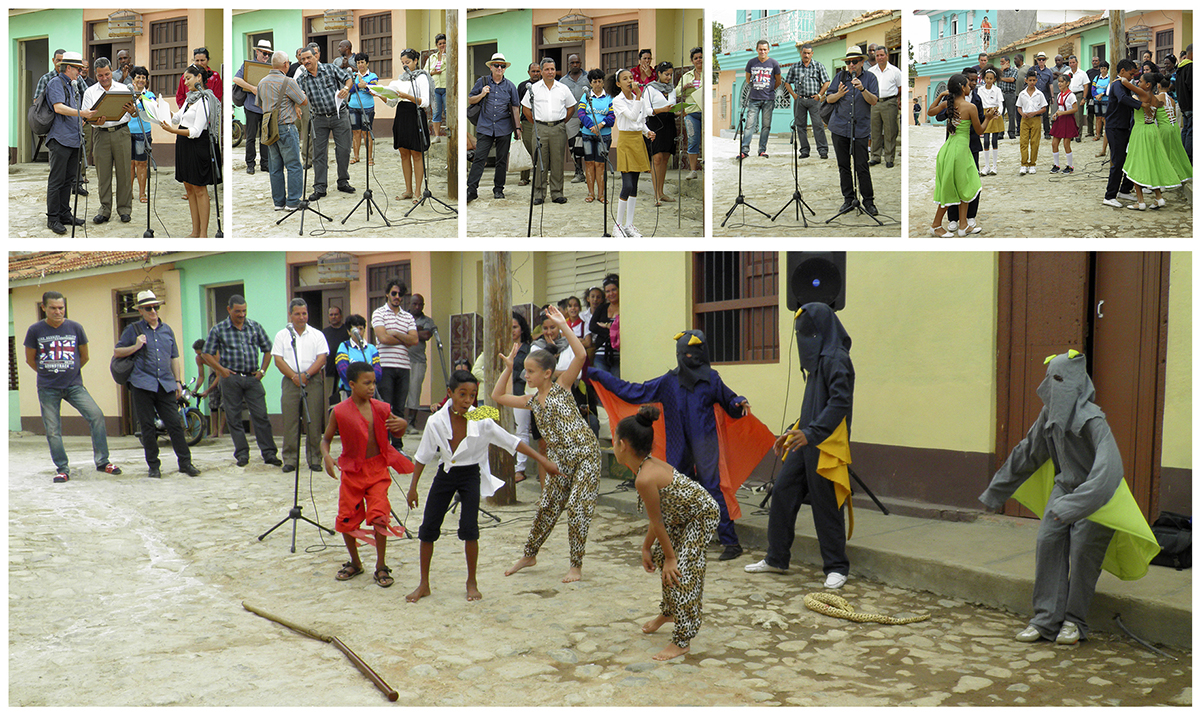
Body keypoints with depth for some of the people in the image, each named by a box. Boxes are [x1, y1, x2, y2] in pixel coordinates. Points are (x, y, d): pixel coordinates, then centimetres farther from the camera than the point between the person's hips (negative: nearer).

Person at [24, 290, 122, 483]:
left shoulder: (75, 328, 0)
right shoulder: (35, 330, -3)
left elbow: (84, 357, 13)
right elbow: (30, 360, 10)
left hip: (74, 385, 0)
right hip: (47, 388, 0)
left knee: (96, 416, -15)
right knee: (52, 430, 2)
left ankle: (102, 461, -6)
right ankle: (62, 469, 16)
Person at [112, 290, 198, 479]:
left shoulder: (167, 330, 16)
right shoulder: (133, 330, 6)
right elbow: (116, 352, 8)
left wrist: (178, 381, 14)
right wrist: (135, 347, -9)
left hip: (166, 385, 2)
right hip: (142, 385, -2)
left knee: (175, 424, -3)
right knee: (148, 428, 2)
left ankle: (185, 463, 3)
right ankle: (154, 466, 10)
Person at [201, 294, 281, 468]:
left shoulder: (255, 327, 8)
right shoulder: (218, 329, 3)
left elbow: (267, 349, 15)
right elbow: (207, 353, 5)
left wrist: (262, 370, 5)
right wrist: (221, 369, -5)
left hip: (252, 378, 1)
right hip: (231, 378, -1)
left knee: (261, 416, -3)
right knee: (234, 418, 3)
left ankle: (269, 453, -1)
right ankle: (242, 454, 11)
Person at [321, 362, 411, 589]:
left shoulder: (381, 409, -1)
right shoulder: (340, 412, -7)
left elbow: (396, 435, 11)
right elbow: (326, 438, 3)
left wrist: (401, 425, -12)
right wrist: (326, 457, -17)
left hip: (378, 470, 0)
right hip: (352, 471, 0)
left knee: (379, 517, -11)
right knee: (346, 520, 5)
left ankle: (381, 567, 5)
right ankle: (355, 563, 30)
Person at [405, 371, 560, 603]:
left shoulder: (481, 421, -17)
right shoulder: (436, 422, -13)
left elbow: (512, 442, -11)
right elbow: (422, 457, -1)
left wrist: (542, 460, -13)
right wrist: (413, 487, 4)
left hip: (471, 475, -2)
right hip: (445, 474, 2)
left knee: (469, 528, -10)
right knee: (428, 528, 2)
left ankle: (471, 583, 11)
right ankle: (424, 585, 19)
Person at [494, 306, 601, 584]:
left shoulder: (561, 386, -5)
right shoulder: (532, 401, 10)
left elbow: (580, 355, -18)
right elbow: (498, 396, 17)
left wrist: (562, 325, -19)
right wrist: (508, 367, 12)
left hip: (586, 453, -6)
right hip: (559, 460, 6)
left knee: (577, 507, -9)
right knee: (547, 507, 12)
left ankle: (576, 565, 4)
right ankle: (530, 554, 31)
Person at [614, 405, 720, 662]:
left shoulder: (644, 479, -29)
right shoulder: (652, 465, 0)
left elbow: (657, 522, -18)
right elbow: (658, 518, 8)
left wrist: (670, 557, -10)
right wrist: (647, 548, 14)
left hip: (702, 515, -10)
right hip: (684, 515, 11)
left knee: (680, 571, -12)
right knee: (660, 555, 19)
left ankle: (683, 641, -1)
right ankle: (668, 611, 42)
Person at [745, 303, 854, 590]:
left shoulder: (835, 359, -13)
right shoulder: (818, 358, 16)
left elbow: (840, 402, -24)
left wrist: (812, 432, -31)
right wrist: (793, 432, 23)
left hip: (825, 446, -9)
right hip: (806, 442, 9)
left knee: (825, 505, -2)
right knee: (782, 492, 9)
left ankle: (837, 567, 11)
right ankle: (776, 559, 19)